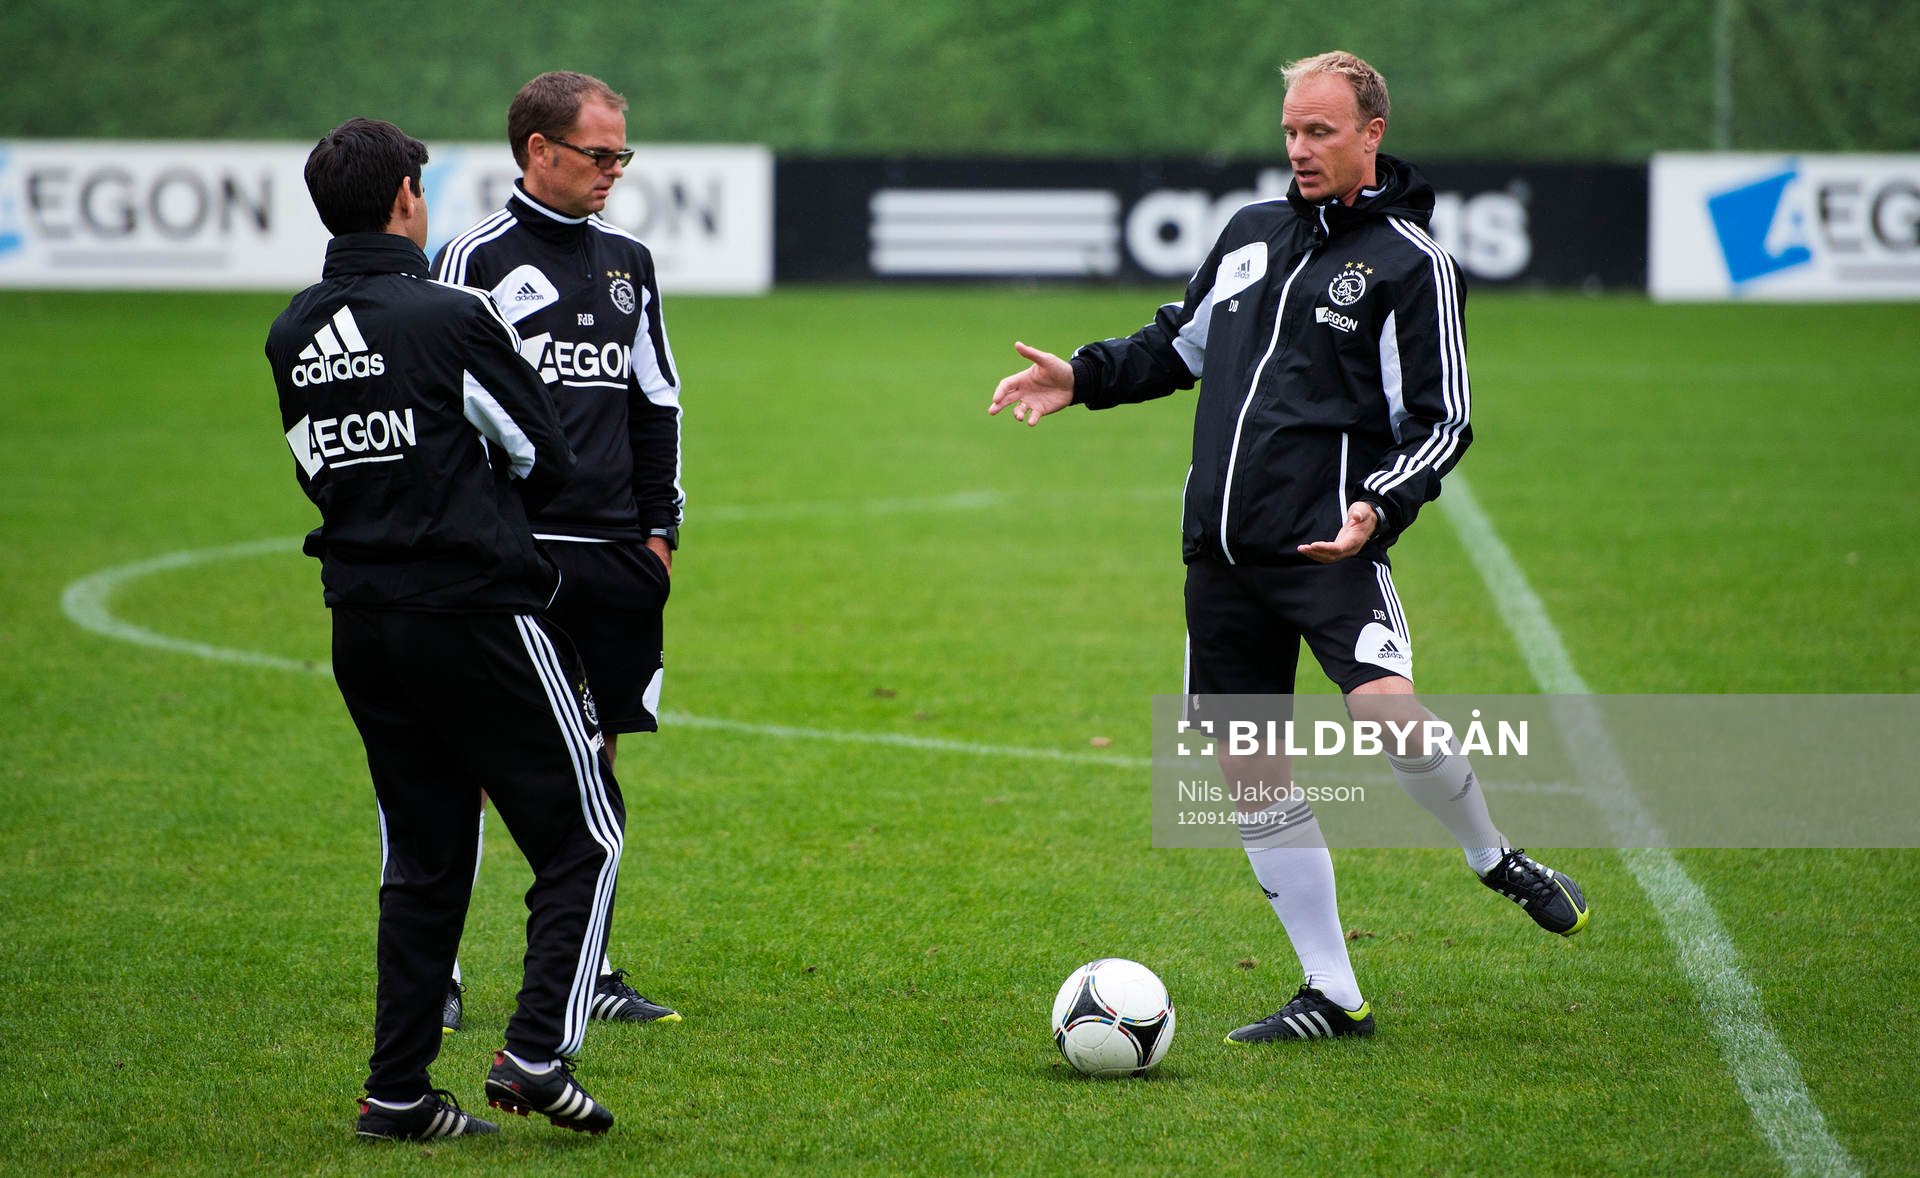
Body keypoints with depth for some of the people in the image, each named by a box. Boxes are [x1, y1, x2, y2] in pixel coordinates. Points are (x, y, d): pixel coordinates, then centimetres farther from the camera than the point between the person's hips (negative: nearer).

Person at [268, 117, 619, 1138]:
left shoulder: (291, 336, 7)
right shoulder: (449, 319, -12)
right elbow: (545, 459, -4)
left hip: (361, 623, 6)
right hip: (476, 611, -6)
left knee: (422, 857, 13)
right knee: (583, 832, 4)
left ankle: (399, 1090, 9)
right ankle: (537, 1053, -9)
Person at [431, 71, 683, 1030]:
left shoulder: (627, 263, 15)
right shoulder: (479, 259, -4)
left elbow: (658, 403, 22)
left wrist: (660, 528, 15)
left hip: (614, 556, 6)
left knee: (593, 756, 8)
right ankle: (437, 976, 0)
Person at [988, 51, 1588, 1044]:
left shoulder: (1409, 260, -2)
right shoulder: (1250, 234, 16)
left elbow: (1438, 421, -5)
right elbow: (1178, 345, 29)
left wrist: (1379, 507, -21)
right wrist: (1084, 378, 14)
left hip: (1328, 546, -6)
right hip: (1221, 552, 6)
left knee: (1388, 715, -27)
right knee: (1251, 772, 5)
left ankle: (1496, 861, 3)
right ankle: (1331, 998, 14)